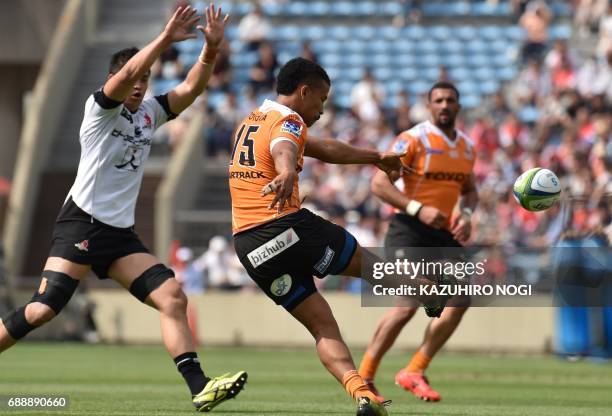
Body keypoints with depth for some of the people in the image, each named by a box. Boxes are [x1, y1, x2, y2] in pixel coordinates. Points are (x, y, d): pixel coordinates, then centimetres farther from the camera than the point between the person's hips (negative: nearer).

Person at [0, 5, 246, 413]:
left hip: (121, 233, 7)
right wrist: (166, 39, -30)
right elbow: (126, 75, -23)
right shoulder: (100, 108, -3)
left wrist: (211, 48, -12)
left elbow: (191, 88, 4)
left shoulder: (149, 114, 15)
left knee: (173, 297, -7)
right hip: (82, 223, -7)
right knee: (44, 309, -16)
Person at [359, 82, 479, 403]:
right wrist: (418, 209, -25)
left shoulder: (467, 146, 13)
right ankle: (363, 376, -8)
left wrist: (466, 214, 5)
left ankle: (414, 372, 6)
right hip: (409, 231, -7)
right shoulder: (413, 140, -9)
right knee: (409, 304, -19)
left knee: (459, 301, -5)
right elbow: (379, 184, -15)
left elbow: (469, 190, 27)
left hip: (443, 233, 7)